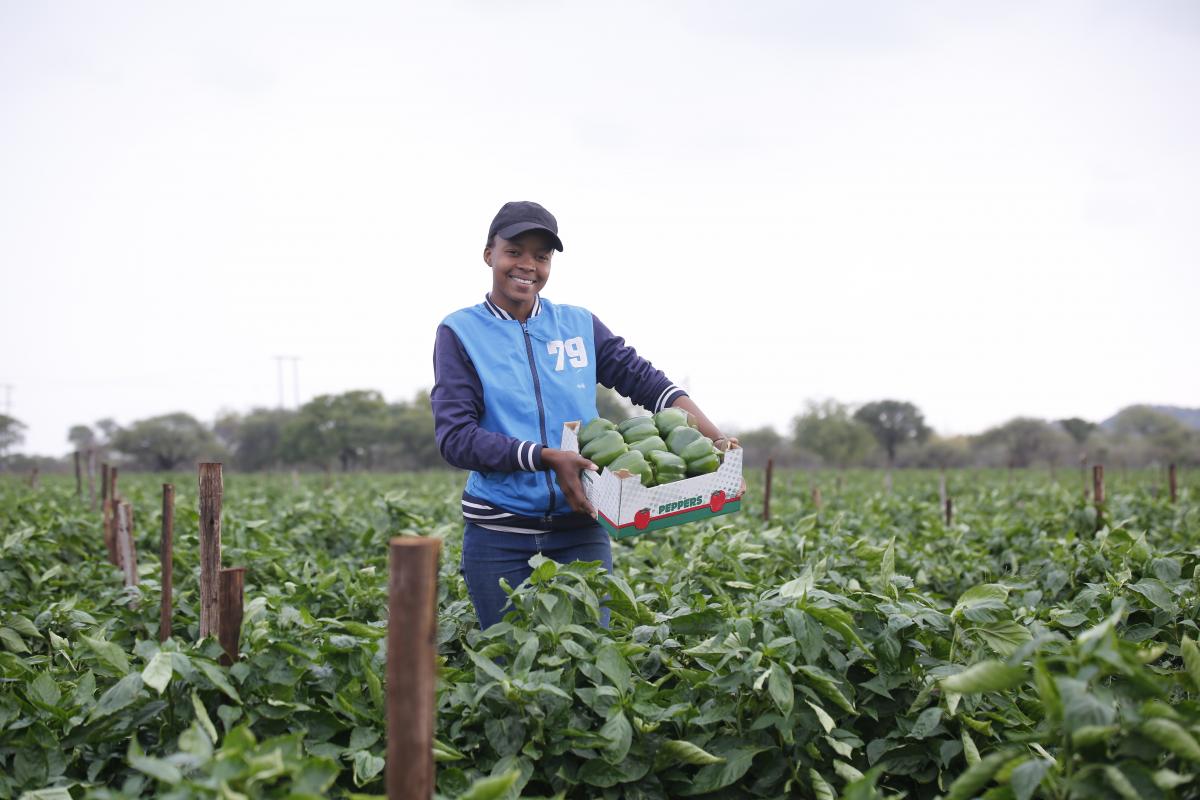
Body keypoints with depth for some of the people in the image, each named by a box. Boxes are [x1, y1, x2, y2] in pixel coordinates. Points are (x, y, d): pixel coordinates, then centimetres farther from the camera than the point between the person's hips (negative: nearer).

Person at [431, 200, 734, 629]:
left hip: (579, 530, 2)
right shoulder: (461, 332, -2)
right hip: (500, 534, -2)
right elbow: (455, 437, -11)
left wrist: (714, 438, -11)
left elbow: (644, 379, 5)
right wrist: (548, 459, -23)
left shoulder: (579, 325, 7)